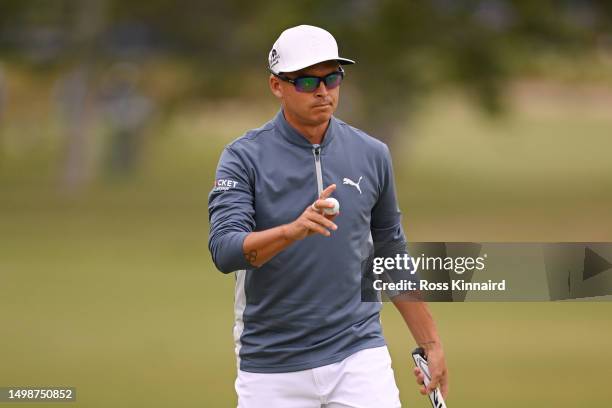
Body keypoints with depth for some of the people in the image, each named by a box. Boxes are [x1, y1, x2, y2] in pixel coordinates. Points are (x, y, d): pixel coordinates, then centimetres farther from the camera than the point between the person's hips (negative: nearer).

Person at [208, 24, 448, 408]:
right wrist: (294, 229, -35)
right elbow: (224, 251, -18)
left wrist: (431, 344, 15)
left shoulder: (372, 156, 7)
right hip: (271, 369, -2)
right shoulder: (245, 157, -4)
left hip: (359, 358, 2)